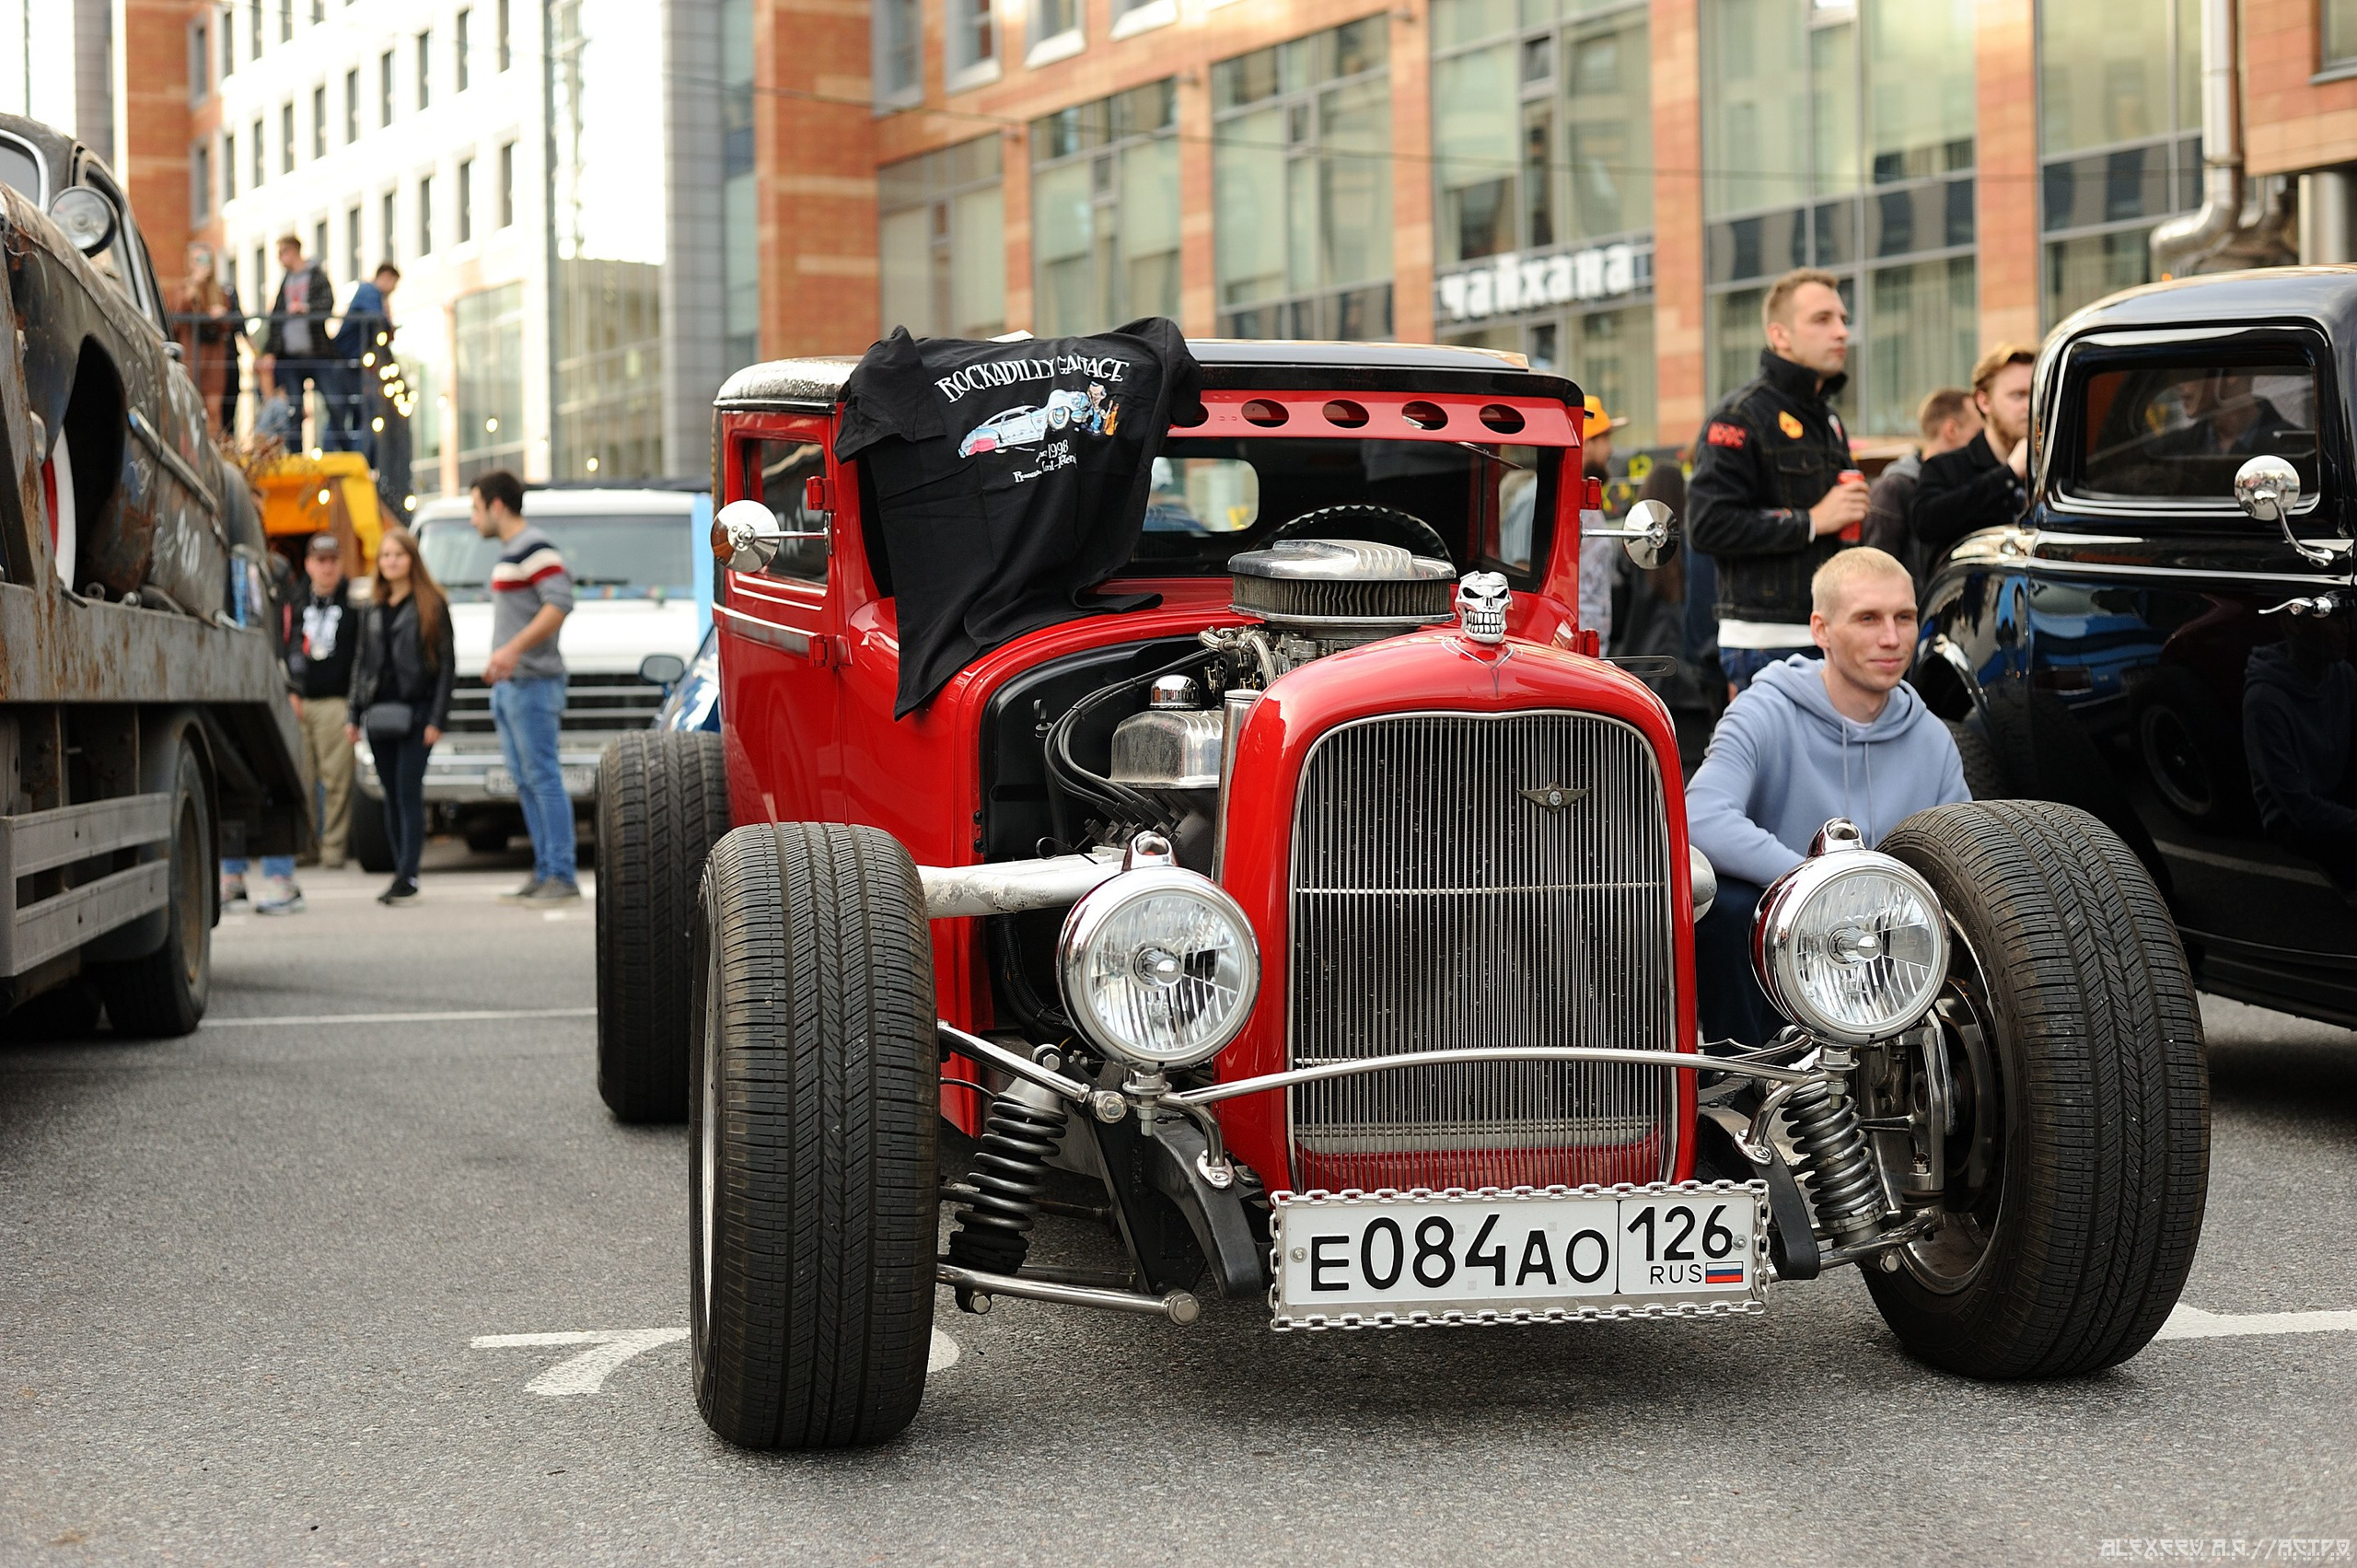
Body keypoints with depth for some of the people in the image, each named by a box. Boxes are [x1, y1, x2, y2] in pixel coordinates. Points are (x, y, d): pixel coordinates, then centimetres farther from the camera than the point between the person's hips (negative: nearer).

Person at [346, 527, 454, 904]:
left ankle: (407, 876, -13)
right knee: (392, 796, 7)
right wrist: (355, 716, 12)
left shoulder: (430, 604, -1)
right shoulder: (373, 609, 15)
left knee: (409, 792, -11)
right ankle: (402, 873, 11)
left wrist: (437, 718, -11)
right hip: (379, 713, 5)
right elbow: (362, 664, 19)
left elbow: (447, 663, -4)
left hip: (415, 711, -5)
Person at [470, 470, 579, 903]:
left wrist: (514, 649, -25)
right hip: (509, 685, 10)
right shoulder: (510, 553, 21)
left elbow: (560, 603, -21)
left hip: (531, 682, -10)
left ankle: (562, 875, -12)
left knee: (543, 777, -11)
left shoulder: (534, 547, -10)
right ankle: (545, 873, 9)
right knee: (526, 783, 8)